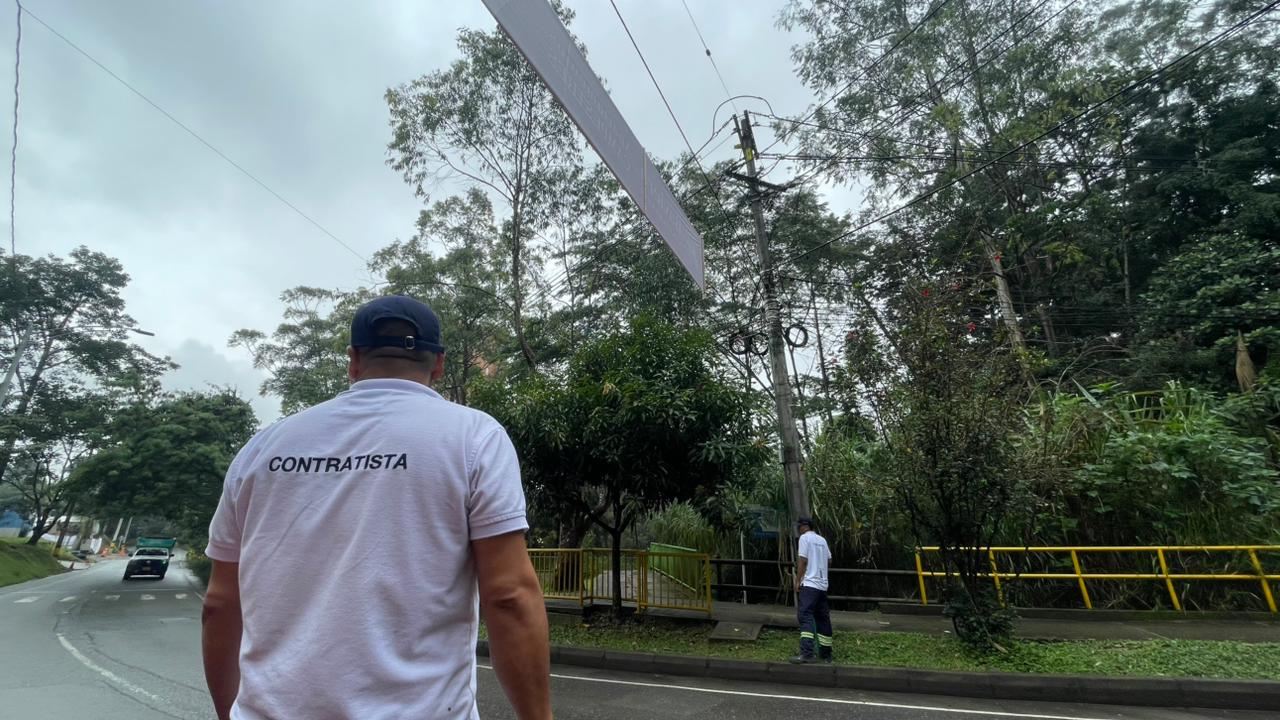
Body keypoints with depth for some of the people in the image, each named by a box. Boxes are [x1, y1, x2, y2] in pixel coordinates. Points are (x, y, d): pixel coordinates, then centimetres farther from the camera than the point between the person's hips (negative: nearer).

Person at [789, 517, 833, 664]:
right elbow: (829, 561, 18)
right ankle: (825, 653, 19)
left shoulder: (805, 538, -5)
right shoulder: (822, 540, 15)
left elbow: (802, 561, -11)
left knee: (805, 616, -13)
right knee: (823, 618, 13)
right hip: (822, 584, 8)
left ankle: (807, 653, -24)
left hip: (809, 583, -8)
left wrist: (798, 581, -7)